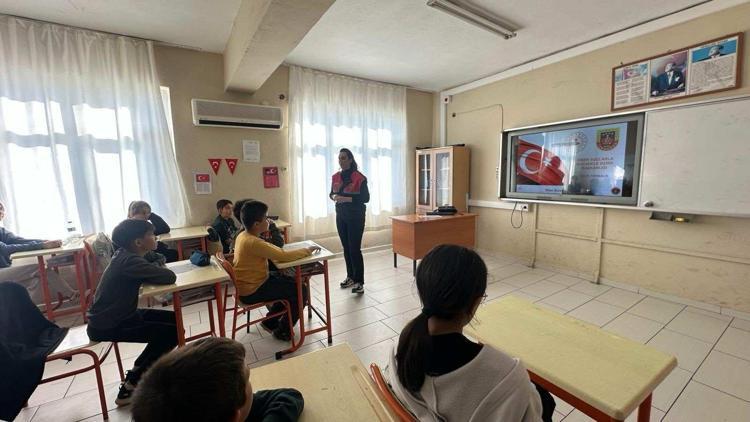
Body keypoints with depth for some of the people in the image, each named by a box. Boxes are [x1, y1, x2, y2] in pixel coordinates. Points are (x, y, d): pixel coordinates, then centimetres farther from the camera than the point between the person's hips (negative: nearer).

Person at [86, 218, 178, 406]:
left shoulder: (125, 255, 2)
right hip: (106, 326, -9)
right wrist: (153, 272, -12)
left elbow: (158, 260, 12)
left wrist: (152, 271, -9)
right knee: (172, 332, -13)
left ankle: (139, 369, 23)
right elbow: (169, 277, -32)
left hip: (116, 316, 9)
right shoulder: (128, 261, -28)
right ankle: (130, 387, 4)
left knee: (173, 319, 10)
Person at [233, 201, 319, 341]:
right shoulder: (253, 242, -29)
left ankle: (270, 322, 28)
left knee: (290, 282, 19)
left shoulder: (243, 235, 1)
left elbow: (269, 248, 13)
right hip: (252, 291, -10)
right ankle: (283, 331, 13)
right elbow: (284, 256, -29)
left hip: (250, 283, 10)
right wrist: (307, 250, -17)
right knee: (301, 291, -6)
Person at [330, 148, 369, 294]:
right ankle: (350, 277, 28)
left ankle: (359, 282, 4)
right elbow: (331, 193, 17)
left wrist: (347, 199, -24)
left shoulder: (359, 177, -12)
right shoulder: (335, 177, 6)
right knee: (346, 248, 13)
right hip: (341, 216, 6)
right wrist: (333, 197, -8)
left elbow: (366, 198, -14)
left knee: (355, 249, -6)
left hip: (356, 217, -6)